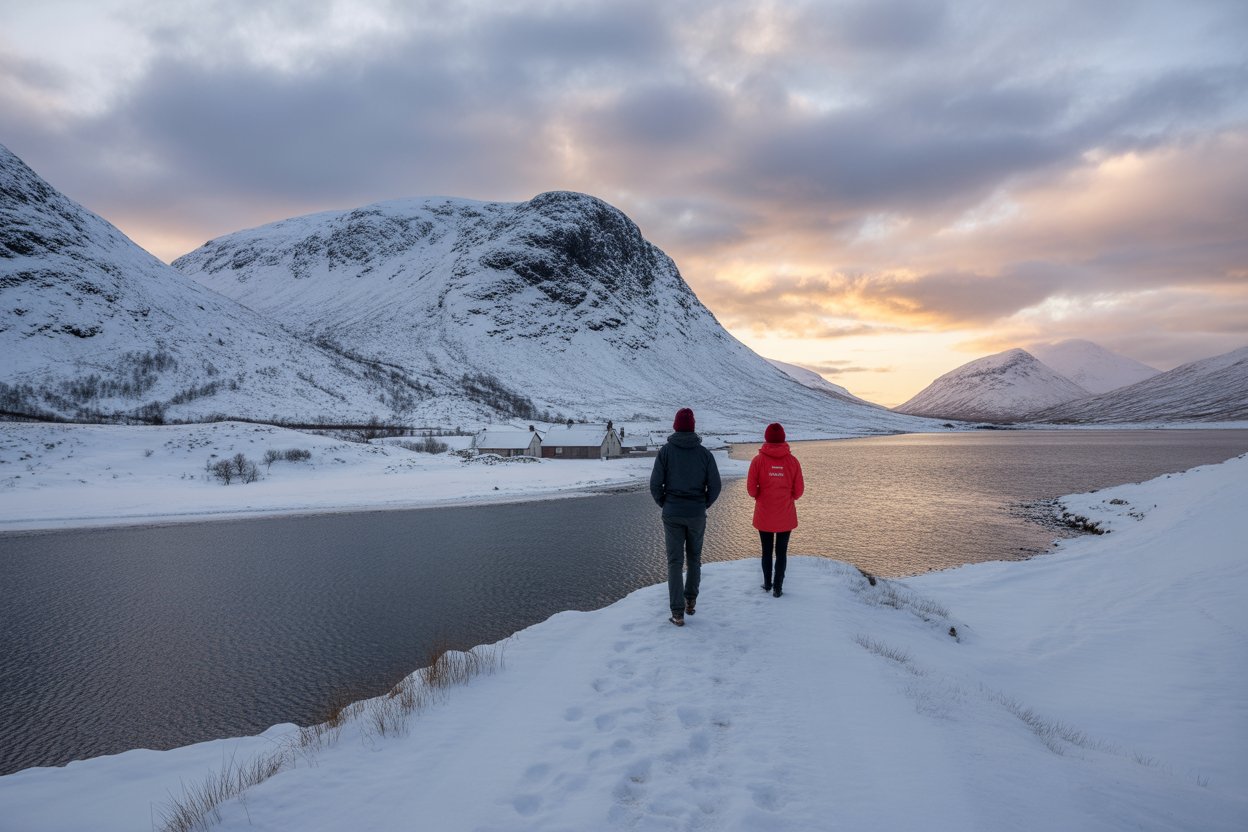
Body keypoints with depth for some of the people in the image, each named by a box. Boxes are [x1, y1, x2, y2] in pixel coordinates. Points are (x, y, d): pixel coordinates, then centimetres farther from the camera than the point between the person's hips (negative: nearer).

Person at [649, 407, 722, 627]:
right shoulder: (704, 453, -4)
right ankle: (690, 601, 28)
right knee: (694, 558, 21)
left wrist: (665, 505, 7)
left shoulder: (666, 451, -7)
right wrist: (702, 506, 10)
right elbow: (715, 486, -5)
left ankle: (678, 613, 1)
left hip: (672, 515, -1)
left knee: (675, 562, 4)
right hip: (697, 515, 1)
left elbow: (655, 484, -10)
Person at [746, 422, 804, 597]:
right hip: (786, 516, 0)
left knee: (766, 551, 16)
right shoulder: (792, 461, -8)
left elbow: (751, 488, -8)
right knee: (782, 552, 9)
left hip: (764, 515, 0)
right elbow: (799, 490, -3)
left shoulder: (758, 460, -11)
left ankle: (767, 583, 26)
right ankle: (777, 587, 10)